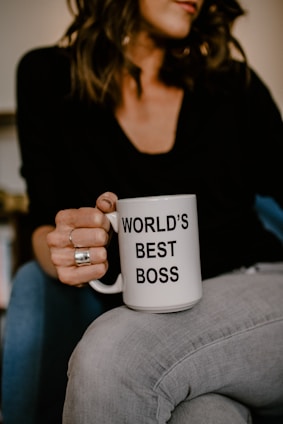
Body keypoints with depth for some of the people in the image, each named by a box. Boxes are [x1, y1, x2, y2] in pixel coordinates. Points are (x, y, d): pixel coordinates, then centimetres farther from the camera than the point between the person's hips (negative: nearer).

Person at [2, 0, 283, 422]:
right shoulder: (48, 76, 7)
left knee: (111, 356, -29)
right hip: (144, 321, -1)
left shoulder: (233, 82, 8)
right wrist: (63, 251, -17)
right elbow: (44, 226, 7)